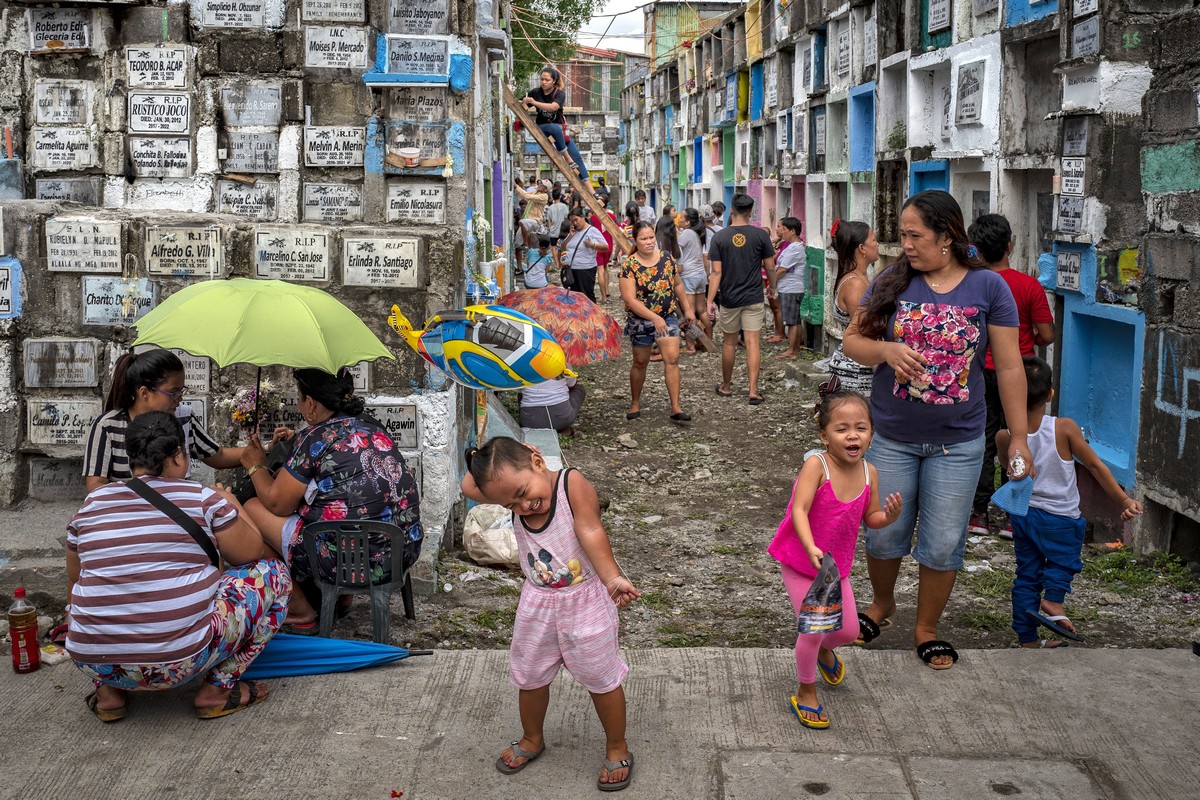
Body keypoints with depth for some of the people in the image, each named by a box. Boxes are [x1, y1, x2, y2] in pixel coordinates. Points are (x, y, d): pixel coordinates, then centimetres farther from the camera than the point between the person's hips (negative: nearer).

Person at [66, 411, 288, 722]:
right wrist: (231, 505, 25)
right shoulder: (204, 499, -3)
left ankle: (109, 692, 17)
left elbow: (74, 583, 21)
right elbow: (252, 553, 9)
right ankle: (218, 688, 6)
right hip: (179, 661, -5)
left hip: (93, 662, 5)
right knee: (273, 571, 11)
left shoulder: (92, 503, 8)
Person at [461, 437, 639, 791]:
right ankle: (532, 739, 45)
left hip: (585, 600, -5)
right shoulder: (512, 498, -9)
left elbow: (591, 533, -35)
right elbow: (469, 487, -9)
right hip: (537, 602, 5)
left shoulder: (572, 483, -26)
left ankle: (617, 746, 32)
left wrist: (613, 578, -45)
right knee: (529, 676, 19)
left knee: (601, 678, 9)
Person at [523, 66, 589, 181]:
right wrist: (523, 103, -26)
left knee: (577, 157, -3)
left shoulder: (560, 94, -8)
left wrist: (535, 103, -42)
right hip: (541, 128, -2)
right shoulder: (535, 92, -3)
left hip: (559, 128, 2)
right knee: (555, 129, -38)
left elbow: (553, 107, -29)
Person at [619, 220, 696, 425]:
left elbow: (678, 285, 13)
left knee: (672, 359, -9)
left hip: (668, 316, 3)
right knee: (640, 362, 11)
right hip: (640, 320, -2)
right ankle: (635, 403, 31)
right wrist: (655, 318, -27)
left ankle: (676, 408, -7)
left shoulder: (666, 258, -2)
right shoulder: (629, 265, -14)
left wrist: (687, 309, 14)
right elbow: (630, 300, -20)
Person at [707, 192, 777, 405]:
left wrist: (710, 301, -8)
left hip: (729, 298, 0)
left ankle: (726, 385, 27)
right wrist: (772, 287, 19)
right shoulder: (760, 235, -6)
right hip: (753, 298, 0)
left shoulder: (719, 237, -6)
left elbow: (716, 272, -9)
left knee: (729, 343, 13)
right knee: (752, 342, -1)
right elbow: (770, 267, 0)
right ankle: (753, 390, -7)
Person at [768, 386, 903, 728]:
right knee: (813, 629, -7)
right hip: (799, 562, -5)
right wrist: (811, 548, -49)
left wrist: (889, 515, -18)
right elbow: (799, 510, -34)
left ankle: (824, 650, 49)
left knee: (849, 630, 11)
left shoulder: (869, 473, -8)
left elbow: (870, 518, 4)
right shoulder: (817, 465, -25)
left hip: (837, 566, 5)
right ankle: (806, 693, 19)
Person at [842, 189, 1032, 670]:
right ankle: (881, 603, 42)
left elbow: (1009, 367, -5)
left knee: (943, 544, 8)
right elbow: (852, 341, 1)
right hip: (892, 438, 1)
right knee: (883, 535, 13)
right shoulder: (892, 283, -3)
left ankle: (926, 630, 29)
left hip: (957, 442, -1)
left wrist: (1019, 437, -5)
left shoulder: (988, 287, -7)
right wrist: (885, 350, -21)